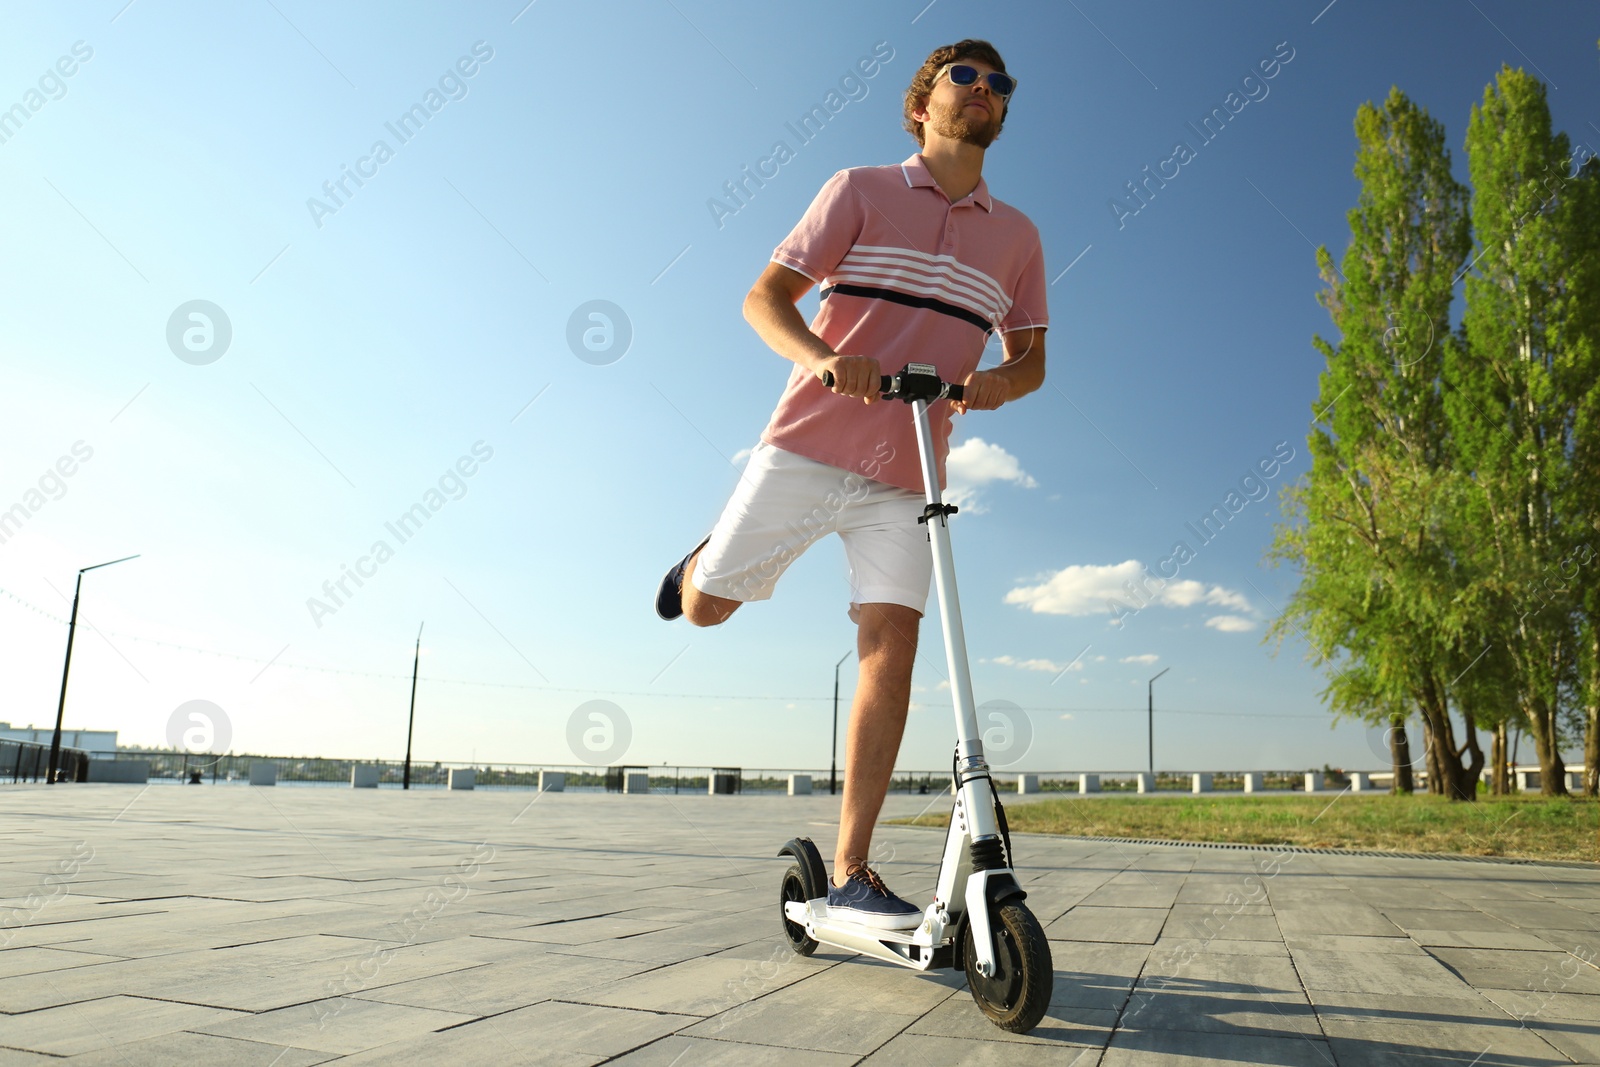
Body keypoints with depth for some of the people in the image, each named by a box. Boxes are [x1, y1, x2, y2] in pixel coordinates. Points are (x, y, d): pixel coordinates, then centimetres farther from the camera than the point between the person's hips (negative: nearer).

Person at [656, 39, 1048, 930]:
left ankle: (852, 873, -3)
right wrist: (824, 357, -25)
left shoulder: (1016, 235, 13)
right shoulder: (860, 191, 3)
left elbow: (1031, 354, 15)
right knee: (705, 607, 0)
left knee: (892, 648, -10)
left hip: (906, 477, 2)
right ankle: (710, 557, 40)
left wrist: (1001, 379, -11)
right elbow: (766, 297, -4)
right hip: (807, 448, -2)